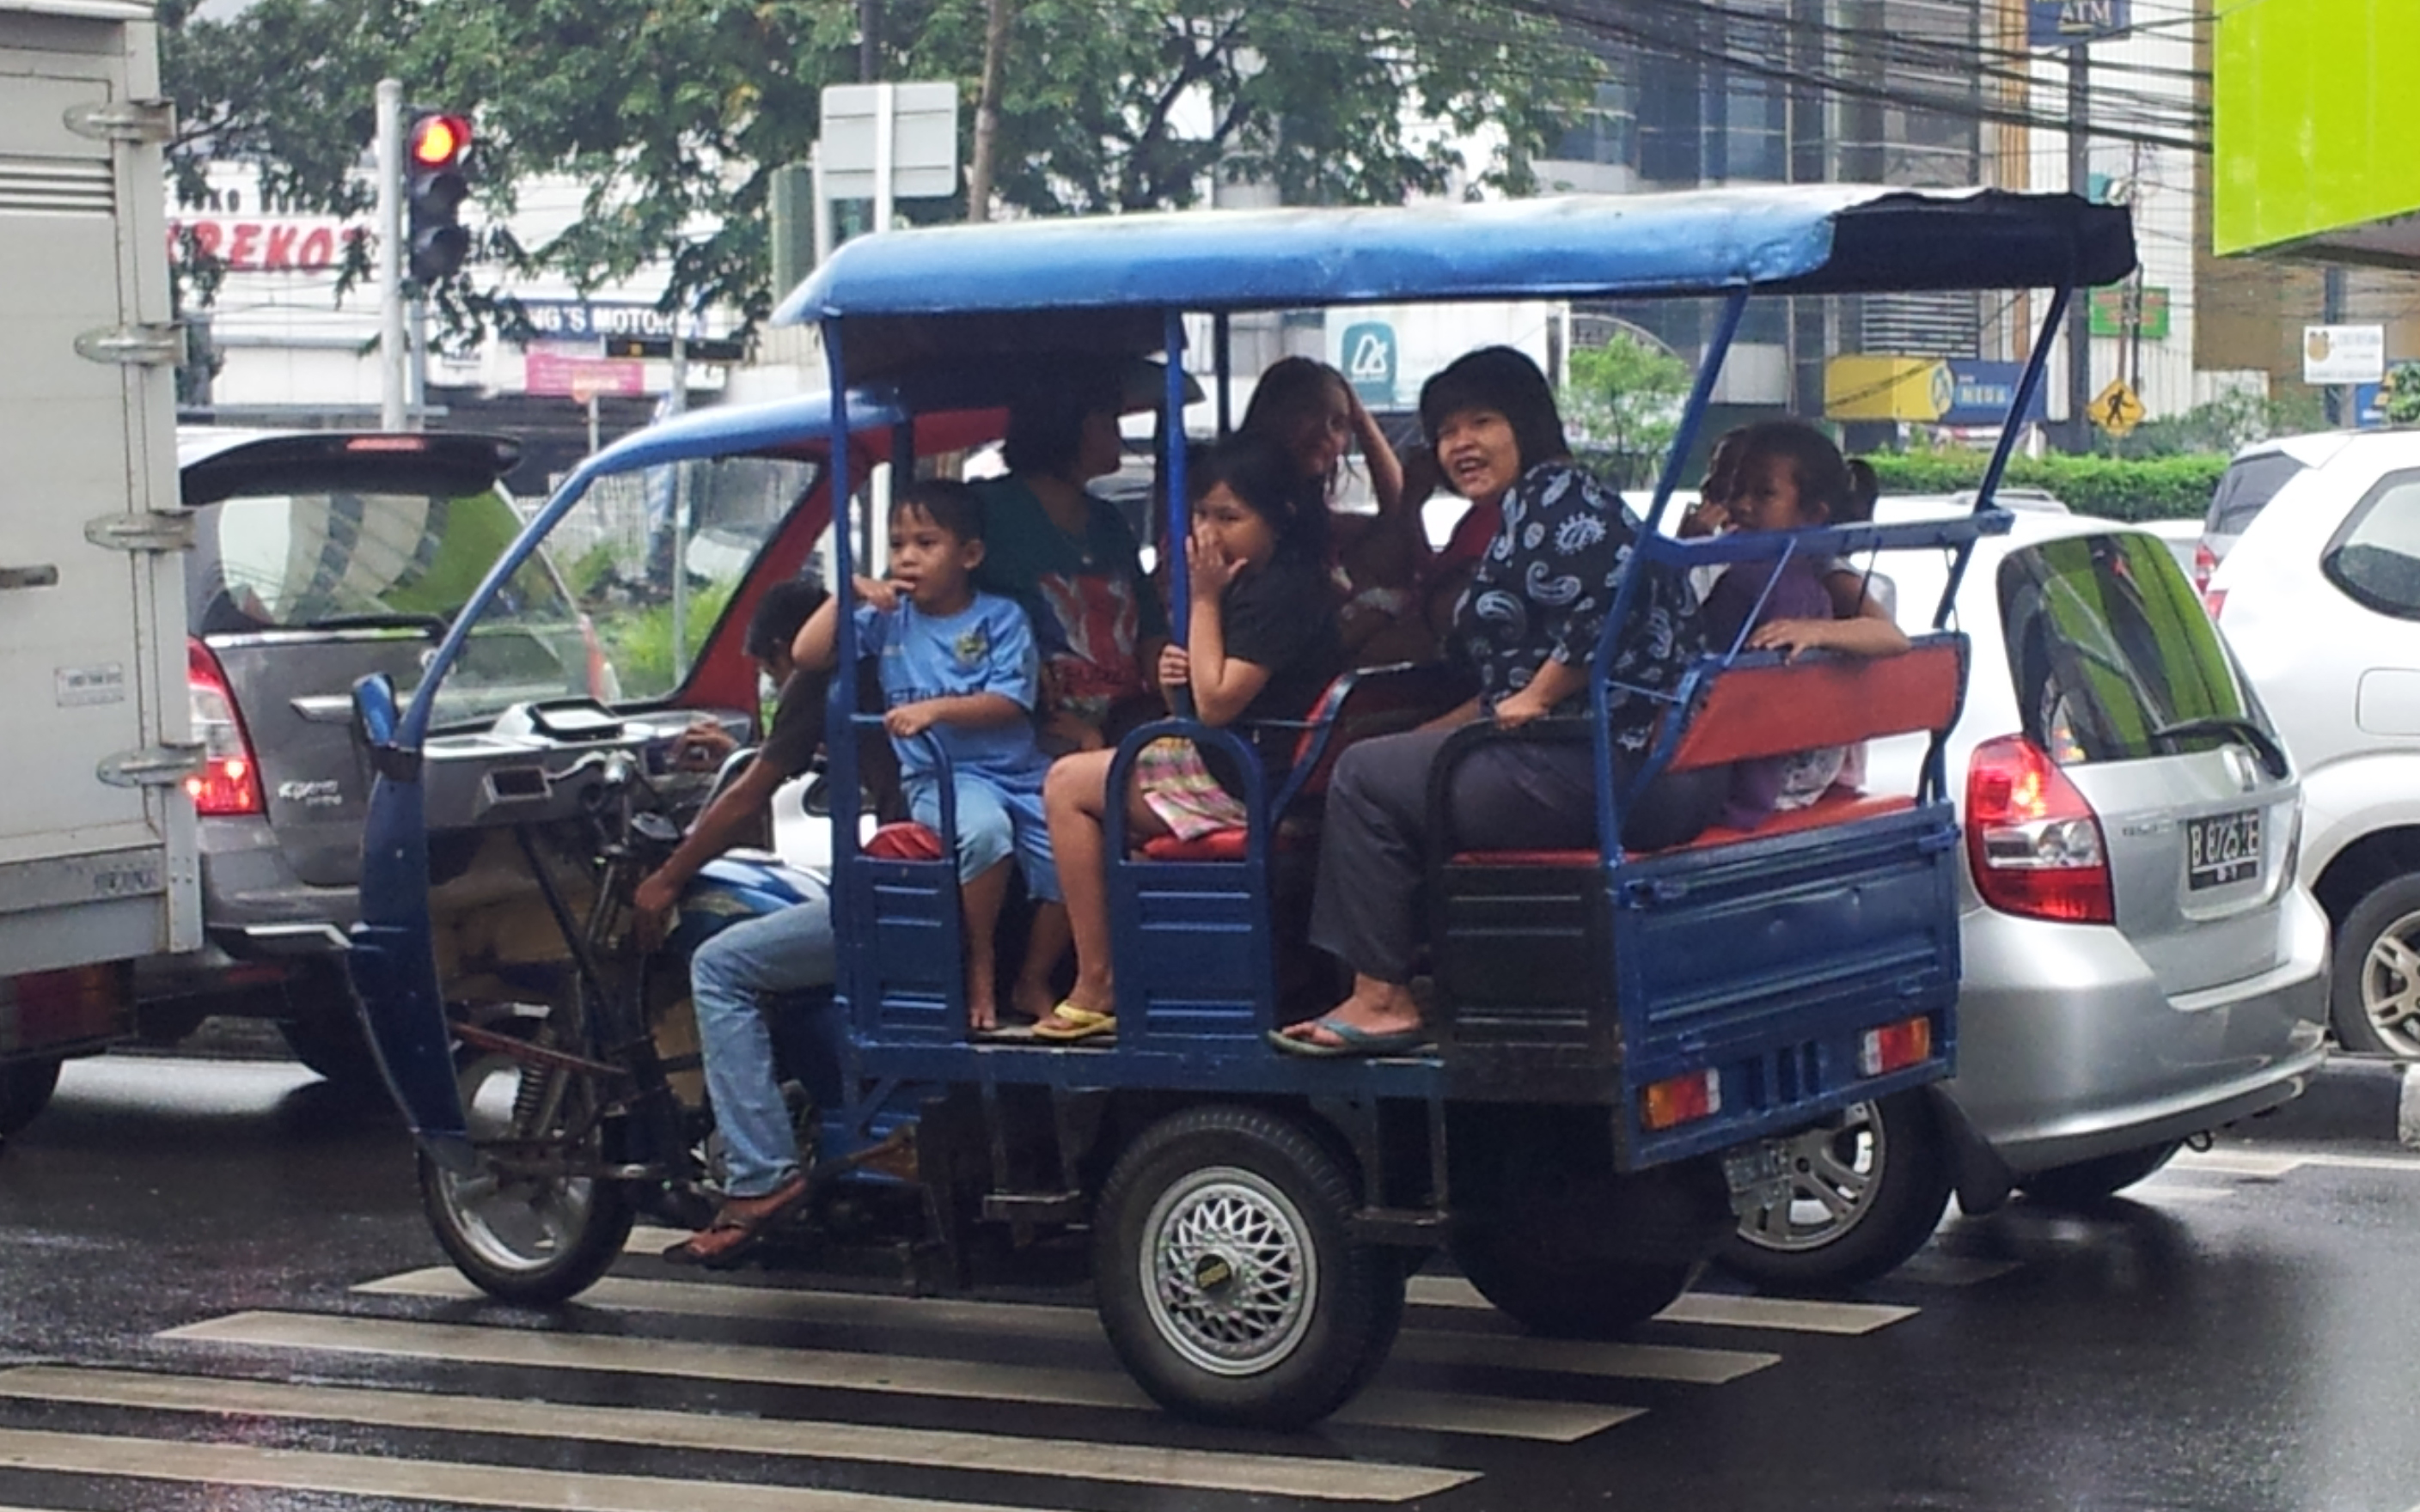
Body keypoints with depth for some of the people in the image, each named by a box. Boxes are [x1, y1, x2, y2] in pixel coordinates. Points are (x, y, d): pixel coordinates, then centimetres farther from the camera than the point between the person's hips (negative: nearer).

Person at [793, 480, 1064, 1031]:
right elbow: (807, 655, 3)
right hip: (940, 776, -1)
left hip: (1019, 770, 1)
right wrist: (847, 594, -3)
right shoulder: (887, 619, 10)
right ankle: (979, 969, -16)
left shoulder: (1000, 618, 4)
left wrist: (936, 708, -19)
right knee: (983, 827, -36)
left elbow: (1009, 703, -8)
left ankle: (1033, 982, 3)